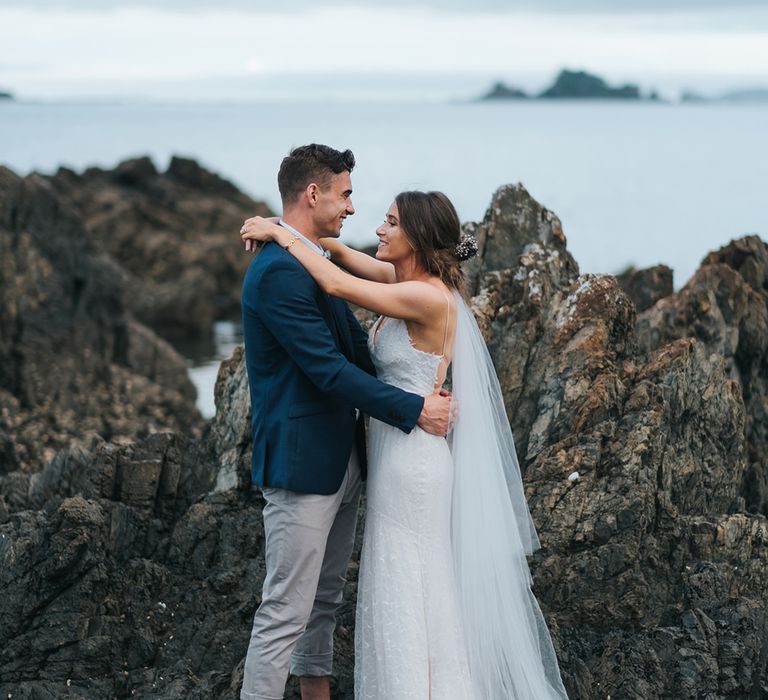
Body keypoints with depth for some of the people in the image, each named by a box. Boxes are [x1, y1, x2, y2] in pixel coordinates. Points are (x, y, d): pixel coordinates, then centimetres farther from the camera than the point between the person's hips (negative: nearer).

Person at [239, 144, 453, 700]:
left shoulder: (317, 263, 13)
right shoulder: (279, 272, -20)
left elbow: (358, 347, 15)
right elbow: (329, 369, -23)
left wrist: (423, 392, 3)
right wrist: (414, 409, -18)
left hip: (339, 462, 10)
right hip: (301, 466, -10)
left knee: (325, 599, 19)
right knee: (286, 611, -5)